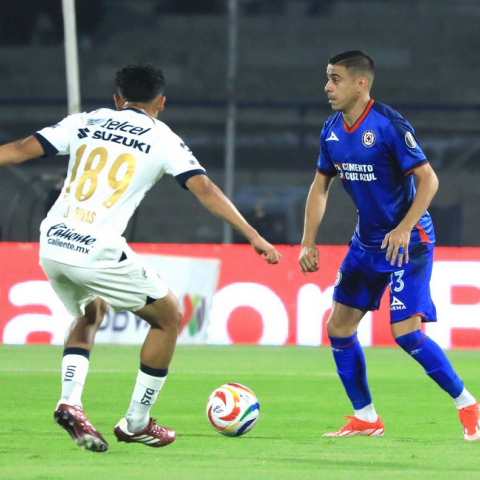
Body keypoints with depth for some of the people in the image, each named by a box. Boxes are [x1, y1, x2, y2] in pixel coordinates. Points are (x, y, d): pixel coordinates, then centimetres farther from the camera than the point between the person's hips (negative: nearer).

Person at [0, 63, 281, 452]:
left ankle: (70, 401, 8)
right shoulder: (162, 139, 6)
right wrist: (253, 236, -3)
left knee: (90, 315, 32)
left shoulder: (85, 123, 15)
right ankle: (136, 423, 18)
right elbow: (204, 189, -3)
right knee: (169, 318, 16)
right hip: (98, 252, -5)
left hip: (51, 245, 5)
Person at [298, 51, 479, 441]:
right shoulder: (332, 130, 3)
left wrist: (404, 229, -27)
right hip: (366, 243, 8)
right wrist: (309, 242, 5)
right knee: (339, 327, 4)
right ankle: (366, 418, 16)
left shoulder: (389, 125, -19)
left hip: (408, 241, -8)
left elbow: (428, 179, -18)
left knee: (406, 332, -17)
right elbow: (320, 186, 13)